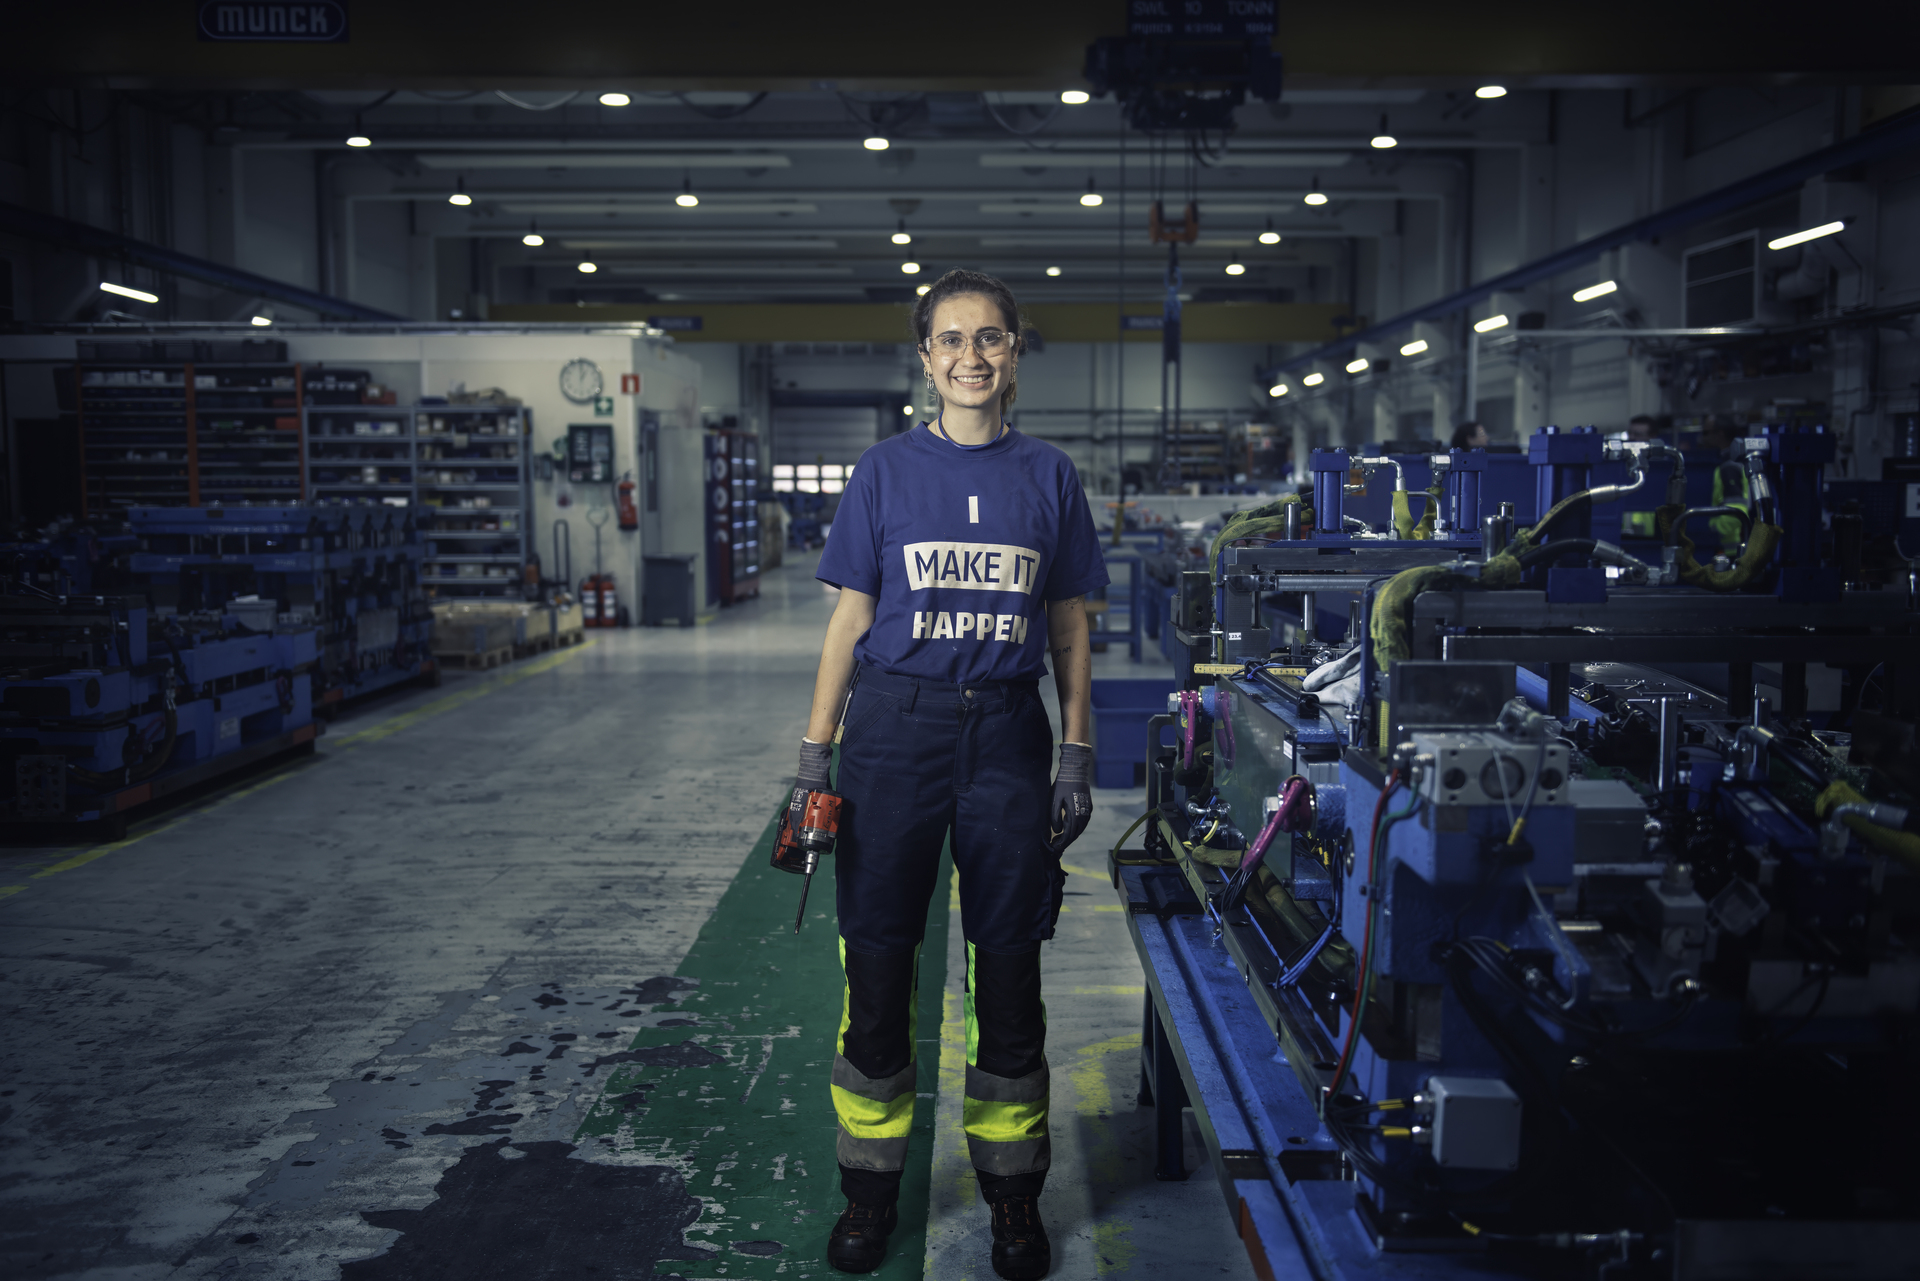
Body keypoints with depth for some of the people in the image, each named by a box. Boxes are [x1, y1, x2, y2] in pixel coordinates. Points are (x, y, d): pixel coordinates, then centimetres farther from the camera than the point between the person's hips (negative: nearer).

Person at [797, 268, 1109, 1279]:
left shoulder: (1048, 476, 6)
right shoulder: (886, 470, 3)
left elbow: (1070, 630, 9)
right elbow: (849, 621, 4)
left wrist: (1077, 760, 4)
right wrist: (814, 757, -1)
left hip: (1007, 732, 1)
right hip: (894, 726, 0)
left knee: (1008, 969, 7)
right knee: (877, 966, 5)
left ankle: (1013, 1196, 24)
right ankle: (871, 1190, 23)